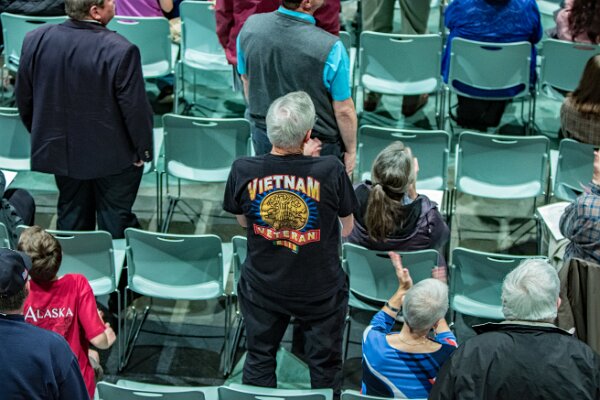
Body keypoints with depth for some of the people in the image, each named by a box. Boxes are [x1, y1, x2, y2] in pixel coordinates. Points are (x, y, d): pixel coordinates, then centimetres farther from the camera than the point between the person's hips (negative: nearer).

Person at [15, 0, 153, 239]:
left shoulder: (36, 40, -11)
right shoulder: (120, 51, -26)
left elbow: (24, 98, 1)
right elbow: (135, 107, -19)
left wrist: (41, 135, 17)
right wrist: (143, 149, -3)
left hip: (60, 149, 5)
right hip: (112, 154, -4)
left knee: (71, 217, 20)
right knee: (115, 221, 11)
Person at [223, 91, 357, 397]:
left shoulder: (243, 171, -21)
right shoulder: (330, 171, -26)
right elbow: (347, 227, -7)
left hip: (262, 288, 2)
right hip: (320, 289, -1)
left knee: (259, 361, 24)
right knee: (324, 364, 21)